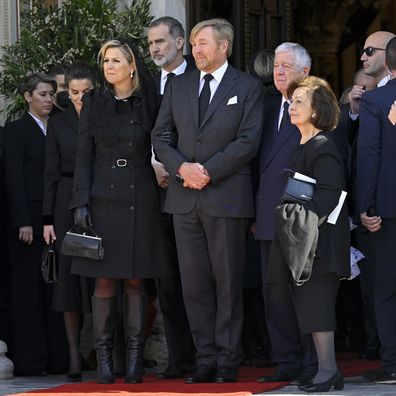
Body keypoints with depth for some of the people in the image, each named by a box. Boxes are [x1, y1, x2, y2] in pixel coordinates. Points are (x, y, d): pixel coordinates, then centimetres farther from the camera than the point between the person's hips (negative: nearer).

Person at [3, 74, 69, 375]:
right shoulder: (16, 130, 1)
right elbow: (14, 178, -6)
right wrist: (23, 222, -14)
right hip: (30, 218, -5)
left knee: (55, 288, 4)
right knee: (28, 288, -3)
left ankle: (57, 358, 5)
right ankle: (29, 360, -2)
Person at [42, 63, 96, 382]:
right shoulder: (59, 123, 7)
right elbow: (51, 173, 7)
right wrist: (48, 218, 2)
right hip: (69, 206, 2)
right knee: (71, 277, 1)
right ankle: (75, 358, 4)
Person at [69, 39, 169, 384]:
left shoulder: (149, 105, 6)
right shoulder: (95, 104, 7)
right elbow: (83, 155, 5)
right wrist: (81, 202, -3)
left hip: (140, 201, 0)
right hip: (103, 198, 0)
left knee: (136, 281, 0)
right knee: (104, 282, -1)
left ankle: (135, 359, 4)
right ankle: (104, 358, 2)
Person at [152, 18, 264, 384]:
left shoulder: (247, 87, 1)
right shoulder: (178, 86, 14)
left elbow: (248, 141, -7)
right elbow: (161, 135, 10)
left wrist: (208, 171, -13)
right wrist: (182, 167, -8)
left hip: (226, 198, -4)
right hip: (185, 198, 4)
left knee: (228, 282, 0)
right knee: (194, 283, 4)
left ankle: (227, 360, 4)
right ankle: (206, 358, 9)